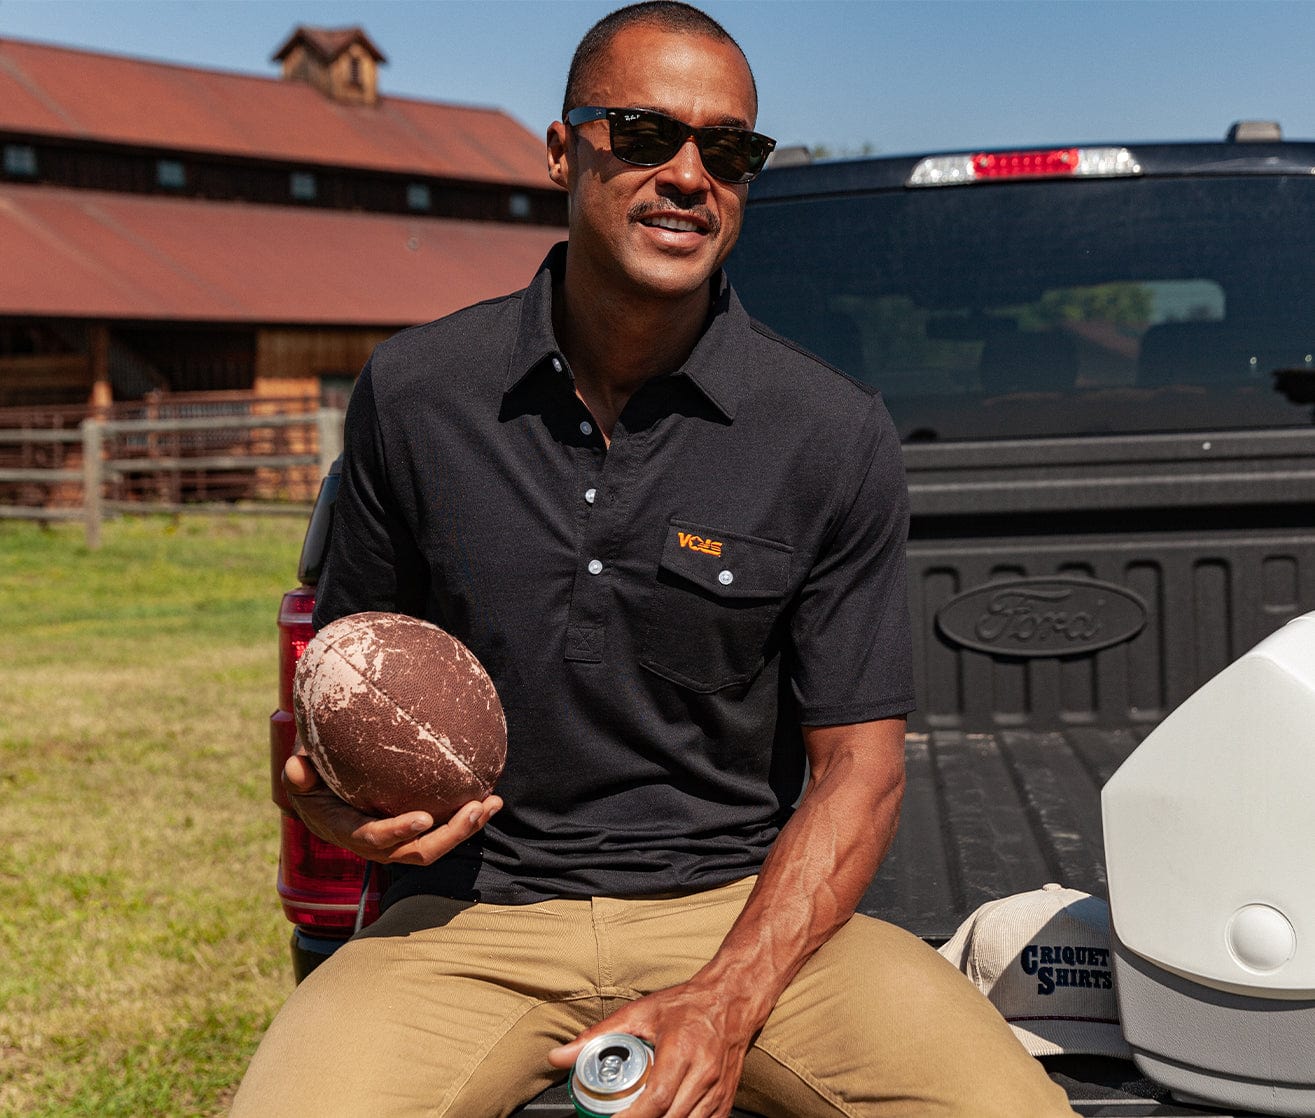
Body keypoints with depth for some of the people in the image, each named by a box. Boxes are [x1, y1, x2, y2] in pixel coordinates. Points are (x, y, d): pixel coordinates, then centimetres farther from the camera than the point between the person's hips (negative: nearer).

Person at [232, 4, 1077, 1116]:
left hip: (744, 901, 0)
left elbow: (859, 760, -2)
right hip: (473, 912, 0)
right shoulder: (412, 391, 1)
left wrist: (725, 1004, -15)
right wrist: (337, 797, -10)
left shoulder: (836, 434, -3)